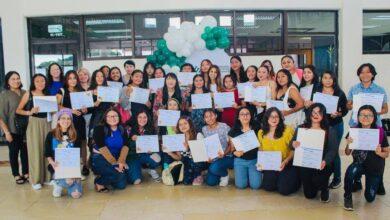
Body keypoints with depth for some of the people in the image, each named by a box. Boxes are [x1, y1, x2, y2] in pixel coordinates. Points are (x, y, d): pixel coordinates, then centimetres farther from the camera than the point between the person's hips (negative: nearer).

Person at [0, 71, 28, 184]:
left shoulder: (24, 93, 4)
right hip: (12, 129, -3)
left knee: (25, 151, 10)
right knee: (14, 152, 9)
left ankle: (26, 173, 26)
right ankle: (16, 175, 22)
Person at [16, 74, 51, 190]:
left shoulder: (47, 95, 7)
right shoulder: (28, 94, -2)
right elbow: (18, 110, -2)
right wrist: (30, 112, -17)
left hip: (46, 124, 4)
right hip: (34, 124, -3)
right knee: (35, 151, 1)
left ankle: (47, 177, 21)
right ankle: (36, 179, 11)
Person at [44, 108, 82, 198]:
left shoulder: (74, 135, 8)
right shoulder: (51, 135, 1)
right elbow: (47, 154, 1)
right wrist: (53, 164, -17)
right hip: (57, 167, -2)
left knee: (76, 194, -15)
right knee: (69, 180, -35)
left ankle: (61, 183, 20)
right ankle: (58, 185, 4)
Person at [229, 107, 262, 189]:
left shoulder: (257, 129, -1)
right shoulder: (233, 131, 0)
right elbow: (232, 148, 5)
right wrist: (235, 152, -17)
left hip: (254, 160, 0)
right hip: (240, 160, 1)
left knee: (255, 185, -11)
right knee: (241, 185, -11)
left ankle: (251, 173, 22)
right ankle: (246, 174, 23)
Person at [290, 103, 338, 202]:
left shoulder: (330, 131, 2)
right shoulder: (301, 128, 6)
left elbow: (333, 150, -7)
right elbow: (291, 144, 3)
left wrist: (325, 161, -26)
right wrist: (293, 144, -23)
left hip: (322, 165, -1)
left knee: (318, 181, -28)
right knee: (309, 194, -3)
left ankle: (324, 189, 11)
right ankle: (315, 187, 35)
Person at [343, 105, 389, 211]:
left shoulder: (380, 132, -18)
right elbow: (347, 153, -6)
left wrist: (379, 153, -28)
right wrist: (348, 144, -27)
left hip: (375, 167, 0)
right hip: (359, 163, 0)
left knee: (369, 198, 6)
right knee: (350, 171, -36)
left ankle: (377, 183, 41)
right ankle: (348, 197, -9)